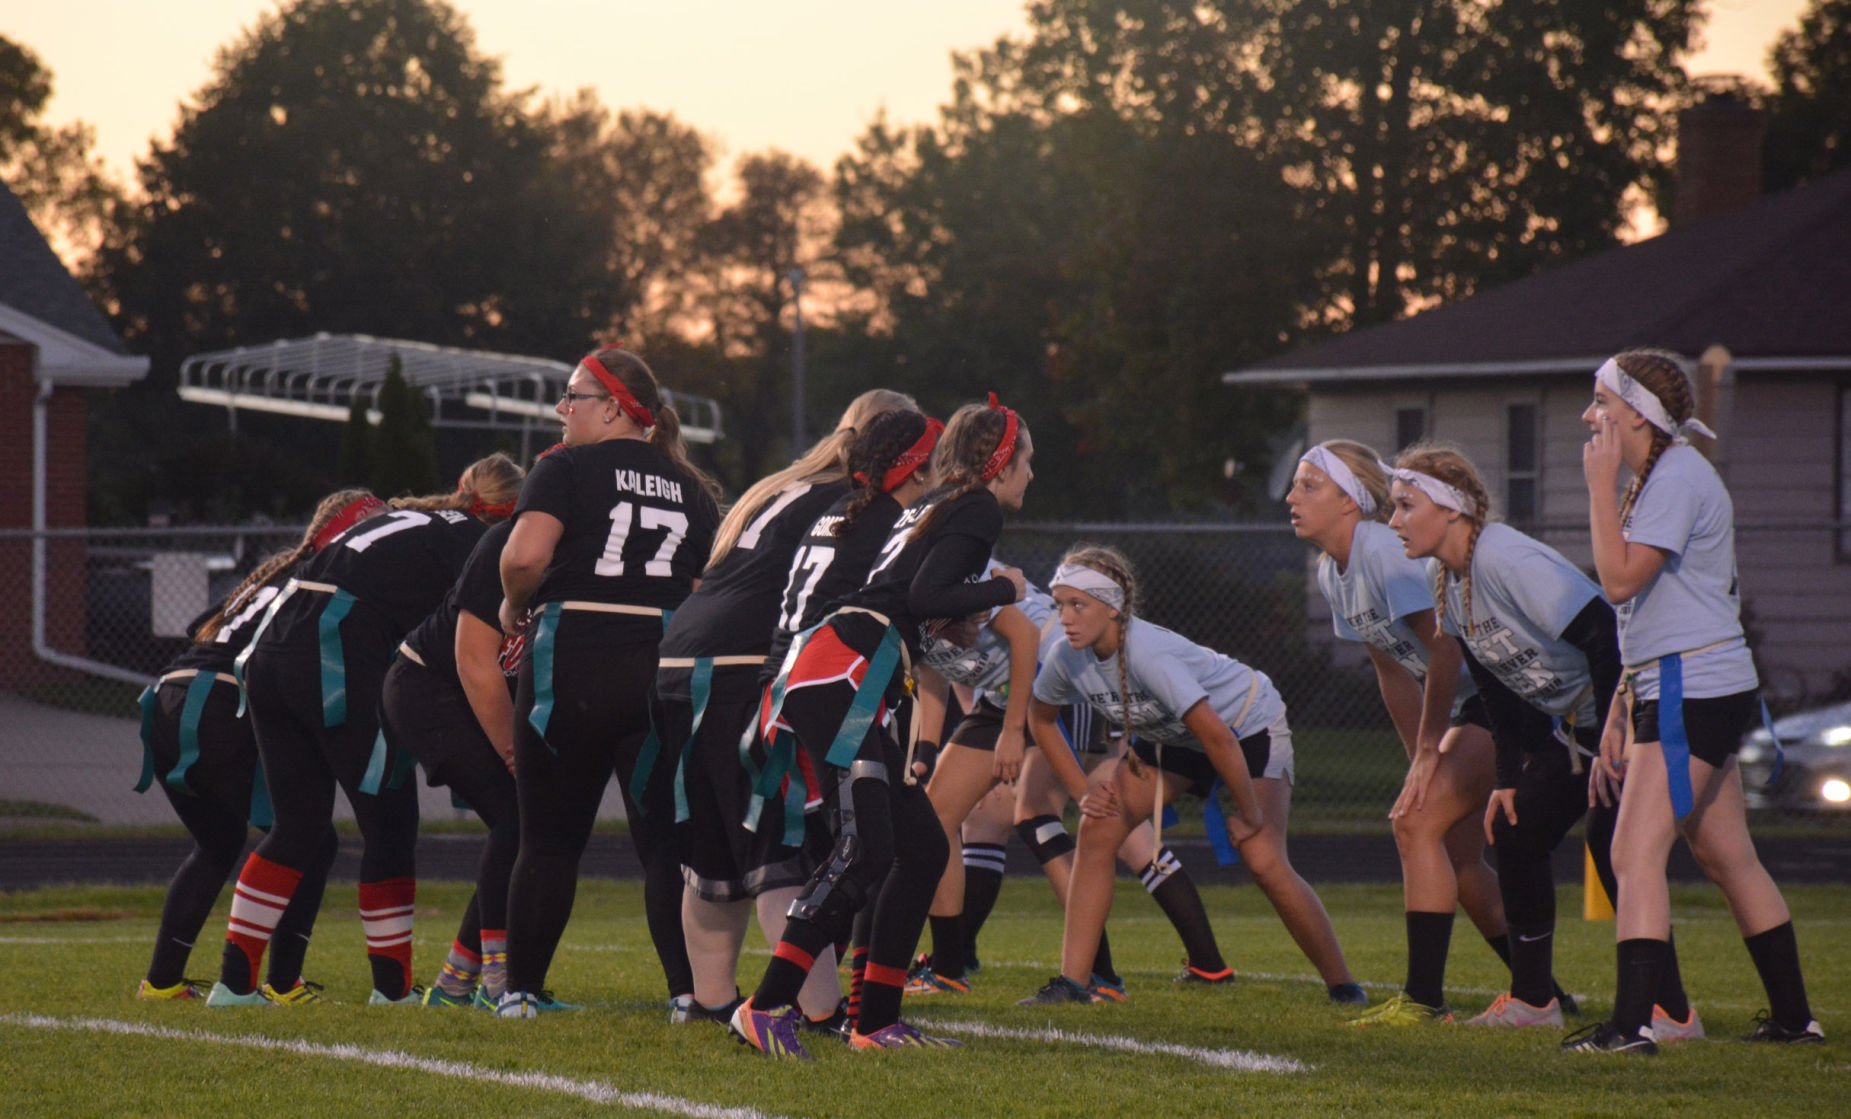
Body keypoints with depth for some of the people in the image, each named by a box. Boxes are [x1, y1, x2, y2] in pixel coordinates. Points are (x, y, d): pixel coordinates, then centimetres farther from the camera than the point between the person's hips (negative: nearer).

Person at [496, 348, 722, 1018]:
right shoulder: (689, 487, 15)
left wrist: (514, 607, 1)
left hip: (573, 666, -3)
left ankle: (523, 989, 11)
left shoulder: (567, 470, -1)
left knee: (549, 842, 6)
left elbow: (526, 556, -16)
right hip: (667, 672, 3)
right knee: (666, 838, 5)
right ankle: (689, 987, -5)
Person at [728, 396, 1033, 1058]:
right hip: (846, 677, -10)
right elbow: (926, 594, -15)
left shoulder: (938, 507, 27)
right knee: (863, 851, -19)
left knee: (922, 850, 11)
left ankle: (875, 1022, 11)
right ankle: (765, 1010, -25)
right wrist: (1004, 589, -2)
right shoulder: (979, 510, 0)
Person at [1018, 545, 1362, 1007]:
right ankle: (1072, 982, -8)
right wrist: (1082, 792, -2)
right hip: (1172, 739, 7)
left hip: (1250, 725, -7)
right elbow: (1040, 718, 4)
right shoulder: (1067, 657, -18)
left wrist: (1250, 816, -29)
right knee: (1098, 829, -10)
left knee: (1264, 861, -20)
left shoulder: (1147, 653, -39)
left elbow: (1217, 738, -39)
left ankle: (1342, 985, -4)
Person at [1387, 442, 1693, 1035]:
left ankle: (1671, 1011, -14)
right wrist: (1508, 778, 6)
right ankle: (1533, 1000, 12)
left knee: (1612, 844, -18)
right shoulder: (1443, 576, 2)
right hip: (1567, 728, 9)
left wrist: (1612, 742, -26)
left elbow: (1602, 636, -29)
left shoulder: (1508, 560, -26)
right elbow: (1494, 686, 11)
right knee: (1514, 830, 3)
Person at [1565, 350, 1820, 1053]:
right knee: (1729, 860, 14)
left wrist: (1601, 485, -13)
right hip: (1684, 691, 11)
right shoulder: (1655, 478, 19)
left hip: (1695, 691, -11)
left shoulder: (1678, 478, -13)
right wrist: (1620, 714, 21)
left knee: (1636, 853, -16)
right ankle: (1793, 1016, 20)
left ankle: (1632, 1024, -22)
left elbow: (1620, 578, -21)